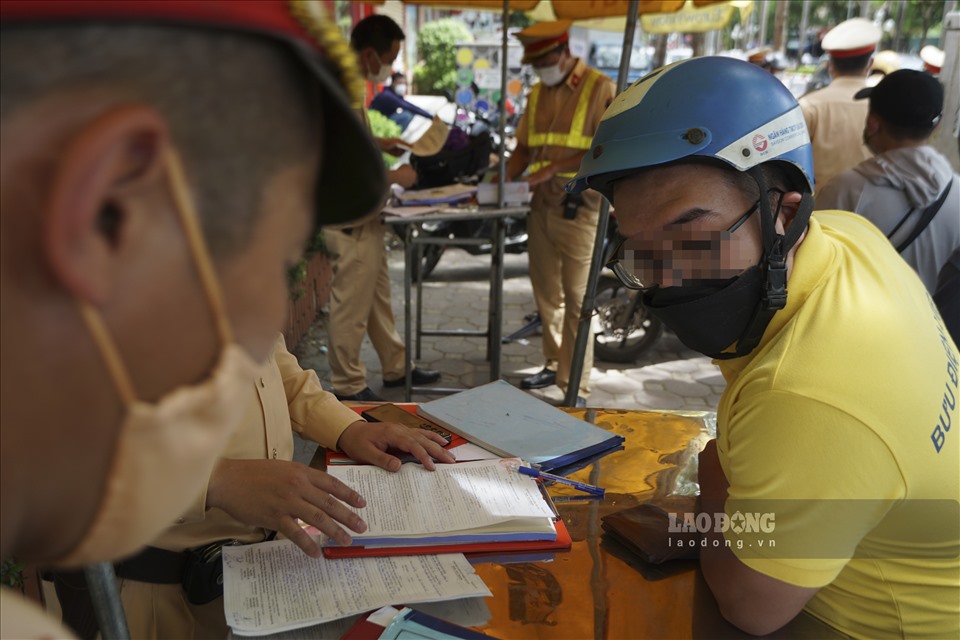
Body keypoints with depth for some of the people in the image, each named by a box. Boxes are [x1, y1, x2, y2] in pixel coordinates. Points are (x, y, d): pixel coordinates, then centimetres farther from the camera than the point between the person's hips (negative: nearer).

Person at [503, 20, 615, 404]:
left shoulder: (600, 89, -5)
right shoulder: (538, 94, 16)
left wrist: (554, 167, -19)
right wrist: (505, 181, 1)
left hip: (578, 205, -6)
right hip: (542, 203, 7)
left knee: (576, 300, -5)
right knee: (546, 294, 14)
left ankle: (576, 388, 1)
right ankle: (555, 365, 29)